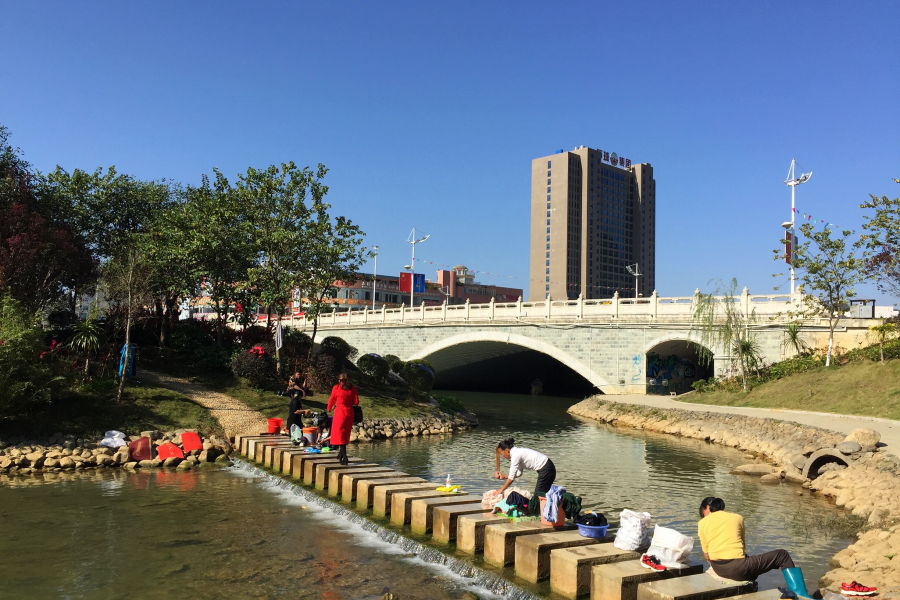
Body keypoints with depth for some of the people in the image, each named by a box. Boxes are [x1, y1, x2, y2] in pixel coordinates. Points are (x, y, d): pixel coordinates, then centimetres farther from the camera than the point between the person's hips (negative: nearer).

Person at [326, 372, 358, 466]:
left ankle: (344, 457, -11)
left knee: (339, 434, 0)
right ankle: (341, 454, 29)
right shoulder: (352, 388, 3)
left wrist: (328, 409, 25)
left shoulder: (336, 388, -4)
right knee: (345, 434, 18)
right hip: (349, 412, 4)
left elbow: (331, 400, 6)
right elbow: (356, 402, 2)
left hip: (340, 412, -4)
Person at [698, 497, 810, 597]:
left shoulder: (702, 523, 8)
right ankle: (800, 594, -2)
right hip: (737, 568, -3)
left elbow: (706, 555, 11)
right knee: (782, 556, 11)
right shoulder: (737, 517, 10)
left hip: (718, 569, 3)